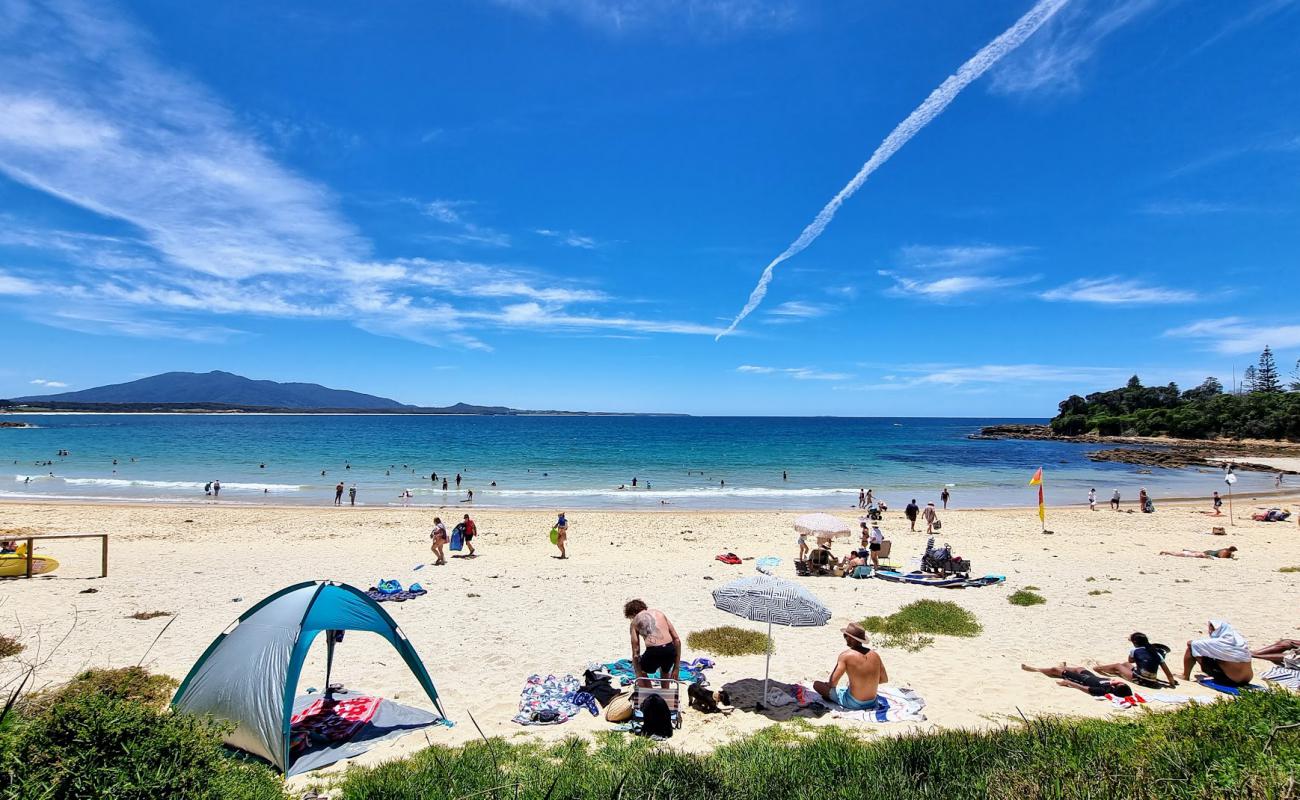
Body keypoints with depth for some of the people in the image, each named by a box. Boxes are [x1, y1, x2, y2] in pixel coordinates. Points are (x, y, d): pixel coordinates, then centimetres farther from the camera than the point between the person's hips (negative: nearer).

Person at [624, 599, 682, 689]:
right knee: (665, 671, 38)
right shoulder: (658, 612, 25)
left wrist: (638, 674, 16)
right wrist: (676, 668, 22)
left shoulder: (634, 621, 17)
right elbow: (677, 640, 19)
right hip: (670, 650, 3)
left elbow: (636, 653, 9)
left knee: (641, 671, 31)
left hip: (653, 651, -3)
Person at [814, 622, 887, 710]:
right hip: (872, 703, 5)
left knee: (817, 684, 3)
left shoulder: (846, 655, -19)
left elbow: (833, 682, -22)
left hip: (853, 704, -5)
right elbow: (884, 679, 6)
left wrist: (829, 685, 0)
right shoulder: (875, 655, -4)